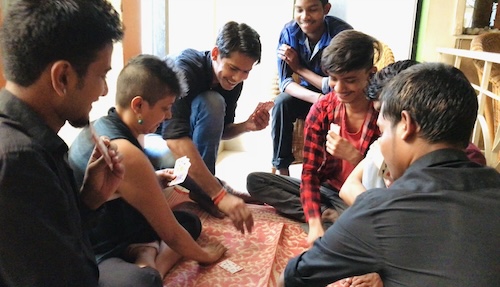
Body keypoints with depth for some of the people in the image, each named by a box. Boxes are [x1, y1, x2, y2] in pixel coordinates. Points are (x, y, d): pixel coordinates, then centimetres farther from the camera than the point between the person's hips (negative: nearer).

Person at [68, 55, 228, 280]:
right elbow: (170, 234, -16)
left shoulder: (98, 127, 1)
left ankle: (147, 260, -7)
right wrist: (204, 255, 2)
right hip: (97, 255, -11)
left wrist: (153, 180, 10)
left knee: (189, 221, 14)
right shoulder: (125, 154, -27)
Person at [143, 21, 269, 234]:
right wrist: (220, 195, -51)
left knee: (214, 103, -25)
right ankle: (202, 191, -7)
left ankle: (201, 188, -14)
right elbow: (176, 138, -46)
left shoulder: (232, 80, -11)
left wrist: (247, 126, -22)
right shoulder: (185, 68, -33)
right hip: (147, 133, -5)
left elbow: (218, 130, 2)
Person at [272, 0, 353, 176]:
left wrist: (298, 68, -17)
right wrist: (316, 99, -35)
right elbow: (285, 82, -17)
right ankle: (281, 169, -15)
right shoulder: (290, 31, -14)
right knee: (281, 102, -25)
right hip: (306, 95, 3)